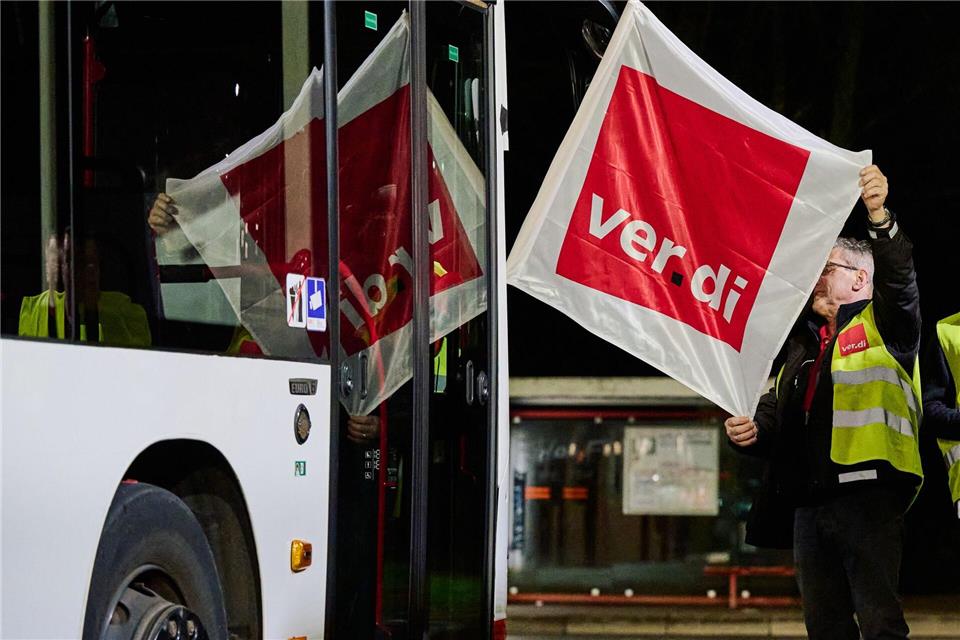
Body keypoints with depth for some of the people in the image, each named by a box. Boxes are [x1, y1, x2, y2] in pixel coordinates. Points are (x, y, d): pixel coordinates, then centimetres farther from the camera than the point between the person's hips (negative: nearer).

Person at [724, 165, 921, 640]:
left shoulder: (882, 326, 4)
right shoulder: (803, 344, 26)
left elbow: (899, 280, -16)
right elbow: (776, 408, 29)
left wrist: (880, 218, -33)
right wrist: (751, 432, 4)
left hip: (867, 497, -8)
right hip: (808, 501, 8)